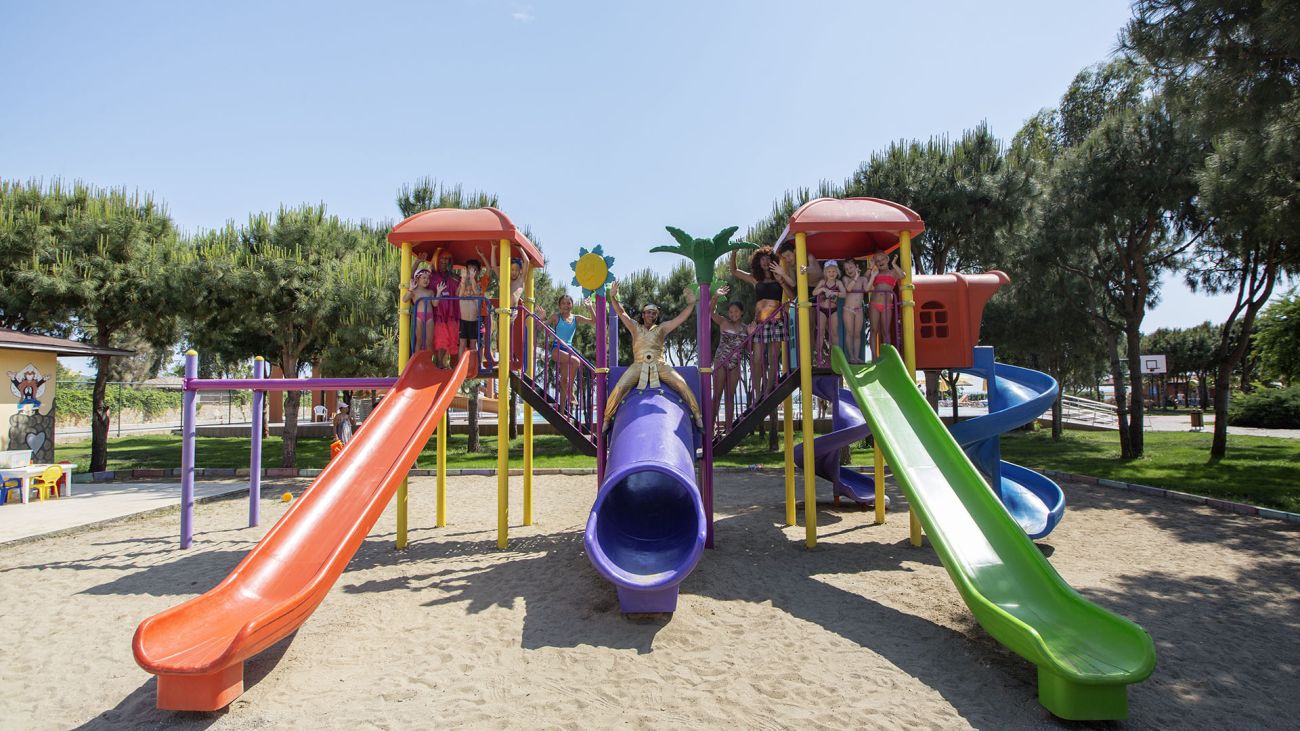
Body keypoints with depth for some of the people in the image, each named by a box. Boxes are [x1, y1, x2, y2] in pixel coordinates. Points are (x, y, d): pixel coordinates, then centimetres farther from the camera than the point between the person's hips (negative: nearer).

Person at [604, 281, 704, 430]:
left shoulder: (662, 328, 17)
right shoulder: (635, 327, 17)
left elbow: (681, 317, 9)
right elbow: (621, 313, 7)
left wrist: (691, 303, -6)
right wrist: (613, 297, -9)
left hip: (660, 365, 1)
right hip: (638, 365, 0)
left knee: (681, 384, -19)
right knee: (619, 388, -21)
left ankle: (697, 417, -9)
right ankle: (606, 419, -9)